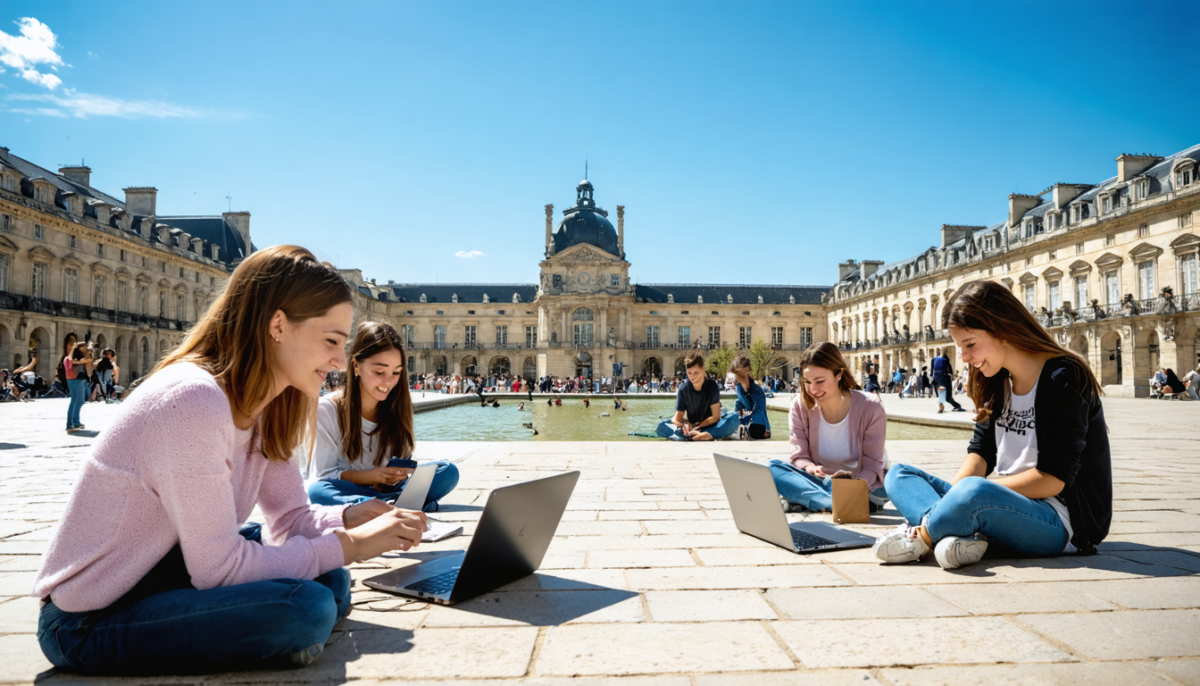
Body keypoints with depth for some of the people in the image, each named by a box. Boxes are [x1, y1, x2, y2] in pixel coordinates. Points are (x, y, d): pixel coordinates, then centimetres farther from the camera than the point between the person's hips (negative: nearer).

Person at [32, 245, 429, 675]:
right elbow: (220, 567, -24)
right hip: (90, 624, -9)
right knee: (305, 606, -26)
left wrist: (352, 519, -17)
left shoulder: (269, 406, 1)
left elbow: (291, 518, 3)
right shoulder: (194, 402, -28)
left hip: (168, 568, 9)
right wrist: (350, 544, -20)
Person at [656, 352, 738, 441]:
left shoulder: (712, 386, -9)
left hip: (710, 425, -1)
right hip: (690, 425, 1)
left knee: (733, 418, -30)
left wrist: (698, 427, -25)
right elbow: (678, 416, -6)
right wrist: (682, 425, -30)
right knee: (662, 425, -25)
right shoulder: (683, 388, -5)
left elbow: (715, 416, -12)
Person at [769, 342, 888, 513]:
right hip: (820, 480, 2)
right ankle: (834, 503, -39)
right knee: (772, 468, -24)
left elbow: (872, 463, -12)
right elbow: (799, 456, -4)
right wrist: (809, 468, -30)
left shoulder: (871, 407, -13)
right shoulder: (800, 406, -7)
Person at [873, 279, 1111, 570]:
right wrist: (948, 500, -12)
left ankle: (920, 538, -13)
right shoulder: (996, 381, 11)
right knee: (899, 475, -1)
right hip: (1011, 504, 9)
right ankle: (958, 536, -28)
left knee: (975, 493, -40)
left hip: (1063, 521, -9)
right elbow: (980, 452, 6)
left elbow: (1052, 479, -19)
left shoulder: (1064, 379, -14)